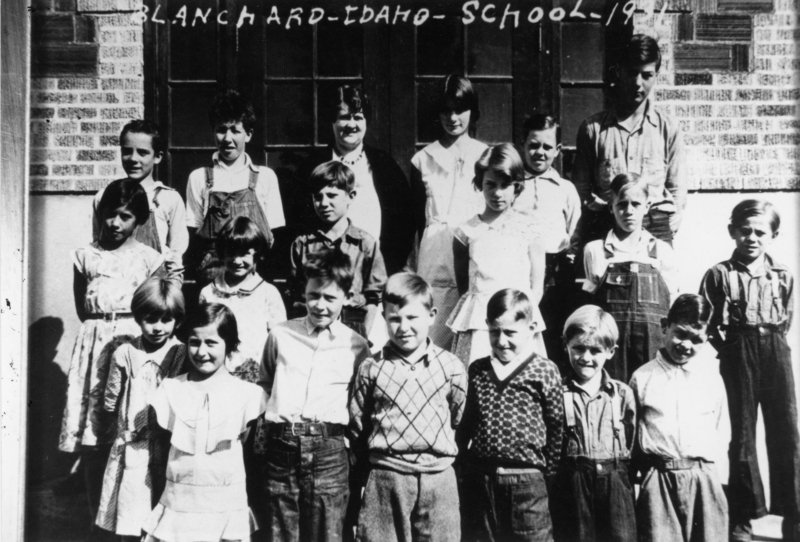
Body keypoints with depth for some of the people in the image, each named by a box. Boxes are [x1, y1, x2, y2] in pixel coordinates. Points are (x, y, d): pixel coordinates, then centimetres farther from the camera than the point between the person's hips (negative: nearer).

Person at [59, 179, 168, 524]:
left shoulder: (149, 259, 4)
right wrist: (103, 329, 2)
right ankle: (98, 515, 12)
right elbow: (82, 310, 11)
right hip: (94, 344, 2)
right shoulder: (85, 256, 8)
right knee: (91, 437, 0)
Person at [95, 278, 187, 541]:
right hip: (132, 454, 1)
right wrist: (132, 421, 2)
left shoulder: (184, 356, -3)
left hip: (170, 456, -1)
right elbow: (110, 404, 9)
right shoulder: (125, 354, 2)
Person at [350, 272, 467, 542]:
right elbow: (356, 426, 8)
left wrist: (443, 455, 10)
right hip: (385, 479, 0)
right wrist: (365, 469, 11)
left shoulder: (451, 367, 0)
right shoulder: (371, 369, 0)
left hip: (438, 478, 1)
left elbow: (459, 419, 10)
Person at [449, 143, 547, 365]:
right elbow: (462, 283, 12)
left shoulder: (527, 228, 5)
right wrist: (475, 312, -2)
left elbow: (537, 286, 5)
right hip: (477, 324, 0)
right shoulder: (467, 231, 6)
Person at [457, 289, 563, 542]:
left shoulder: (545, 371, -4)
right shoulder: (477, 370, 7)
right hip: (478, 480, 4)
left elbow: (557, 426, 0)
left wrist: (547, 469, -1)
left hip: (526, 482, -4)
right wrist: (462, 462, 10)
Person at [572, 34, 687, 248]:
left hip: (655, 227, 1)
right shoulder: (592, 128, 6)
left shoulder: (668, 128, 8)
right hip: (603, 228, 0)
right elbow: (581, 189, 8)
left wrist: (667, 232, -1)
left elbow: (677, 189, 10)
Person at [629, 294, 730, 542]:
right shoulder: (643, 376, 5)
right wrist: (644, 463, -1)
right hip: (659, 479, -2)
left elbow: (723, 429, 17)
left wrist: (706, 456, 4)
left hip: (704, 478, 2)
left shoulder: (711, 376, 11)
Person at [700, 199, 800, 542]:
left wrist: (771, 340, -2)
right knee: (742, 433, 5)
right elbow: (709, 323, -2)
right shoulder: (720, 275, -1)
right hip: (739, 356, -2)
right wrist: (730, 348, -5)